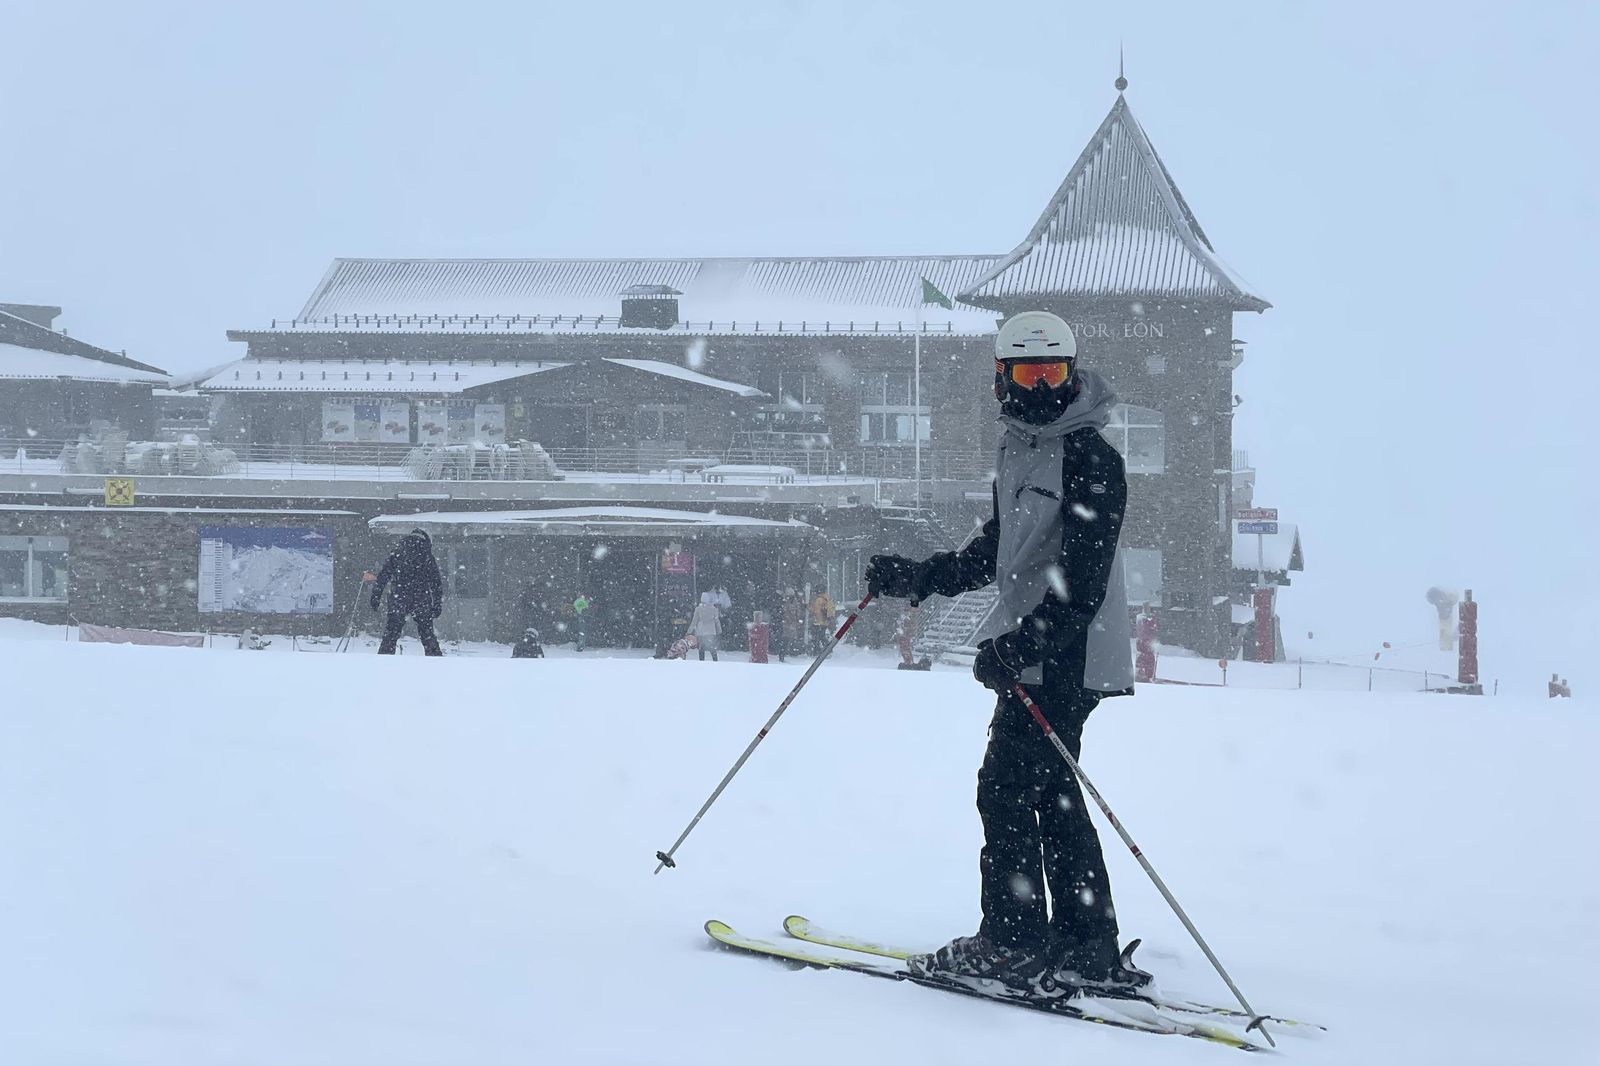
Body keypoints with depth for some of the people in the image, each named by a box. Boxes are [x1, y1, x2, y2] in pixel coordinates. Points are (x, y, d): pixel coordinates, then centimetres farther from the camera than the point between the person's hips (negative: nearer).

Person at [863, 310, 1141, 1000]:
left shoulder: (1090, 457, -14)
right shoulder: (1018, 449, 14)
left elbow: (1084, 577, -22)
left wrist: (1027, 641, -31)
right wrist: (920, 577, 21)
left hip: (1067, 654, -9)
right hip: (1030, 650, 9)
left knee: (1007, 786, -9)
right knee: (1050, 793, 9)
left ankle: (1012, 944, -3)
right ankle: (1087, 952, 12)